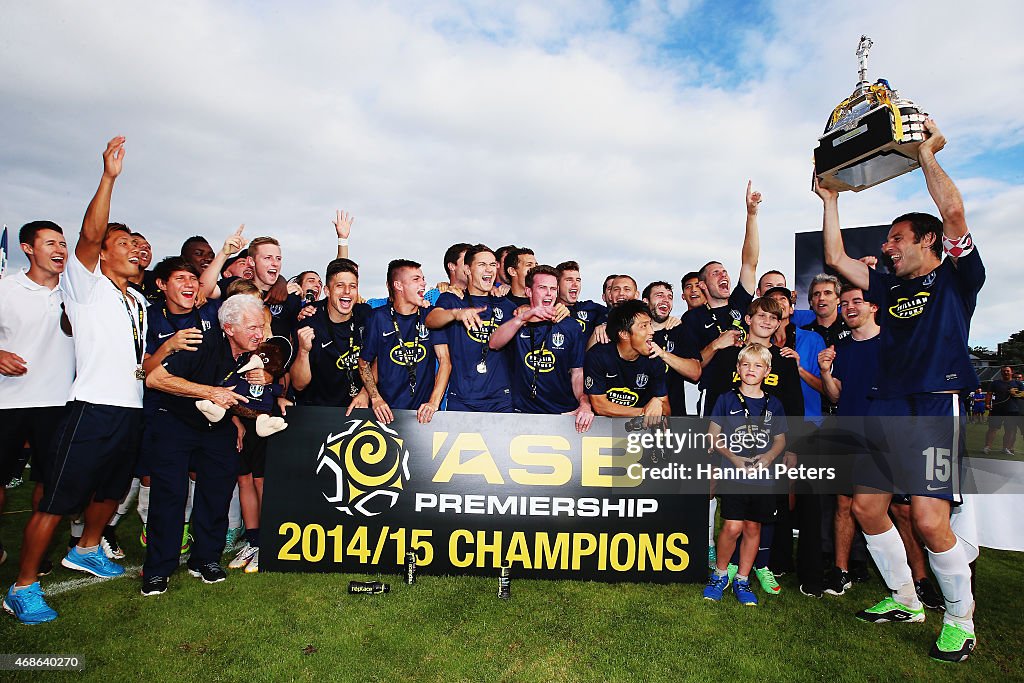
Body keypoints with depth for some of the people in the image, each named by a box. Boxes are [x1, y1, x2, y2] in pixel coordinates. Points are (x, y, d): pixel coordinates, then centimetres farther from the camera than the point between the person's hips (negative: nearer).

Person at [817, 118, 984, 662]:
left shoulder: (956, 277, 4)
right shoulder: (889, 288, 20)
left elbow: (952, 212, -10)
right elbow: (835, 259, 19)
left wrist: (926, 153, 0)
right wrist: (831, 200, 22)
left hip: (935, 407, -7)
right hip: (885, 408, 7)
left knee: (929, 519, -14)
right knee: (866, 507, 6)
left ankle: (961, 621, 9)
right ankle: (904, 600, 25)